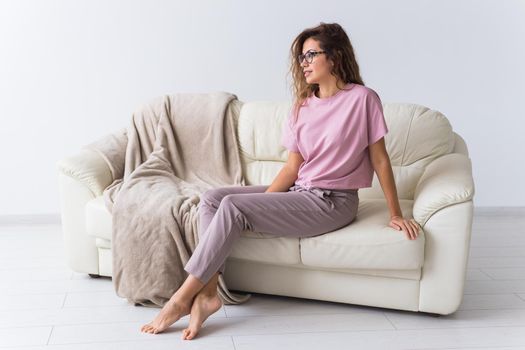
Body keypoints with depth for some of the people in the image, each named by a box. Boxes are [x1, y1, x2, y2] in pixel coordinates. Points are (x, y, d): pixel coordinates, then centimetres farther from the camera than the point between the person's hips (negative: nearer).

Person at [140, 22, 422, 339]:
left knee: (232, 205, -22)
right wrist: (260, 203, -6)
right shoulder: (303, 104, 11)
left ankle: (183, 298, -15)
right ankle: (208, 292, -21)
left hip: (332, 202, -8)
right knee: (211, 198, -8)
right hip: (299, 192, 8)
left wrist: (396, 215, -4)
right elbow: (293, 166, 6)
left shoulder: (362, 98, -9)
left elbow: (379, 159, -5)